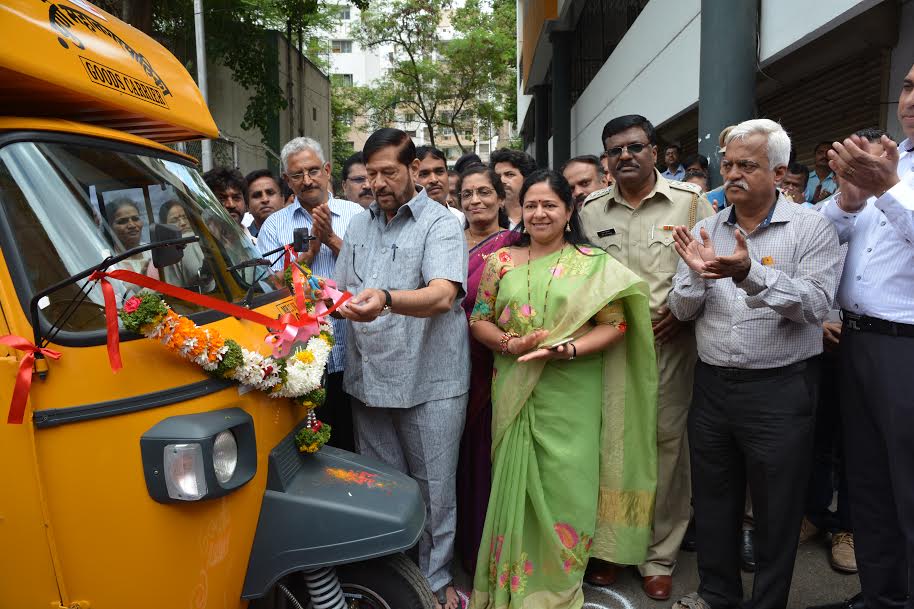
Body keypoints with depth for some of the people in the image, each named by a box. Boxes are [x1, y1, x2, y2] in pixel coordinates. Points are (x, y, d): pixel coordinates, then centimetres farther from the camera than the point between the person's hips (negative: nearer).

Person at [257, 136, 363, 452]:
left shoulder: (354, 214, 5)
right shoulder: (274, 225, 7)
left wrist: (332, 239, -10)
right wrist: (312, 246, -7)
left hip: (349, 354, 0)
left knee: (352, 444, 10)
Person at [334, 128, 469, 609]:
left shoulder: (441, 224, -7)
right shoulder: (358, 226, 14)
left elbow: (443, 296, -24)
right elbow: (343, 291, 18)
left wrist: (386, 300, -41)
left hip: (430, 382, -5)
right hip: (368, 379, 5)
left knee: (433, 491, 7)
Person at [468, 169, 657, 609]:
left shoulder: (594, 265, 0)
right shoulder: (501, 261, 7)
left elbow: (614, 325, -4)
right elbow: (478, 320, 6)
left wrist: (567, 349, -19)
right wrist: (510, 344, -13)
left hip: (571, 397, -2)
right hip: (514, 395, 2)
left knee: (565, 487, 4)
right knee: (515, 483, 10)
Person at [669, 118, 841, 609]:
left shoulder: (811, 228, -7)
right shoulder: (705, 231, 5)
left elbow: (815, 306, -19)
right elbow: (683, 310, 2)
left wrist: (750, 274, -32)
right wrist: (696, 274, -18)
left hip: (780, 389, -4)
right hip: (712, 384, 5)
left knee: (775, 510, 10)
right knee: (713, 499, 18)